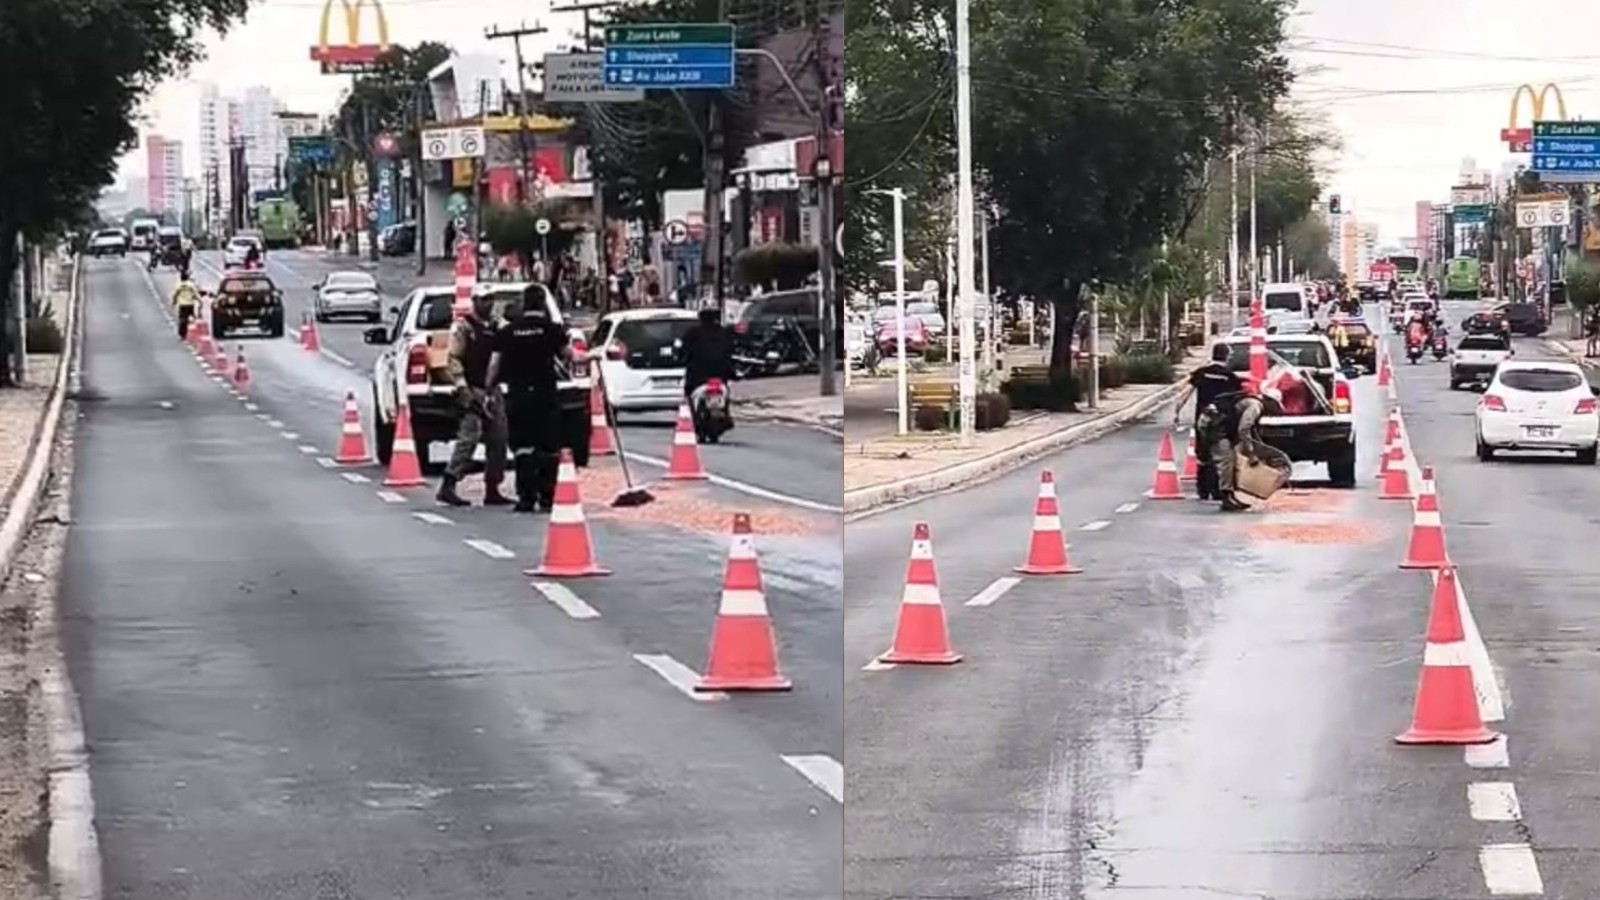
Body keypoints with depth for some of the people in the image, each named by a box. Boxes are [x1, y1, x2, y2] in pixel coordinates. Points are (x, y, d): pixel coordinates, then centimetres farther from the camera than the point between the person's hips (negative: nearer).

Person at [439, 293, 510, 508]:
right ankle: (448, 486, -17)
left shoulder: (495, 327, 18)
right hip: (473, 391, -8)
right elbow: (453, 360, -10)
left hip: (491, 391, 8)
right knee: (469, 437, -17)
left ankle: (492, 490, 13)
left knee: (498, 439, 7)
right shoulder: (463, 327, -4)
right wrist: (462, 387, -17)